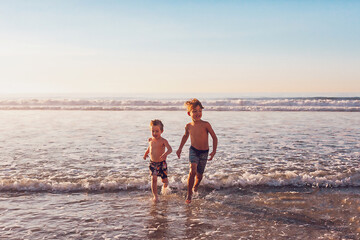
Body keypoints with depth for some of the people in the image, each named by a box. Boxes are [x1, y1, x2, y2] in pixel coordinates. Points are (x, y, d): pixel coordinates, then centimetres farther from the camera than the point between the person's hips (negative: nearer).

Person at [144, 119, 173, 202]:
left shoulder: (163, 141, -15)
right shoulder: (150, 140, 2)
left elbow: (170, 149, -30)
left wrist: (165, 154, -48)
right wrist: (146, 154, 29)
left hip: (162, 163, -3)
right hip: (152, 163, 3)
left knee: (165, 180, 7)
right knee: (153, 179, -13)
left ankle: (165, 186, 44)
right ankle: (155, 196, -7)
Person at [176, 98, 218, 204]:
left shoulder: (206, 125, -16)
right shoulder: (188, 126, -5)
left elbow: (214, 137, -7)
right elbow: (185, 136, 17)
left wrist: (214, 151, -13)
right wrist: (180, 148, 17)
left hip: (204, 152, -1)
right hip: (193, 150, 1)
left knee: (199, 174, 9)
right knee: (192, 171, -20)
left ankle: (195, 187, 43)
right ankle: (189, 194, -8)